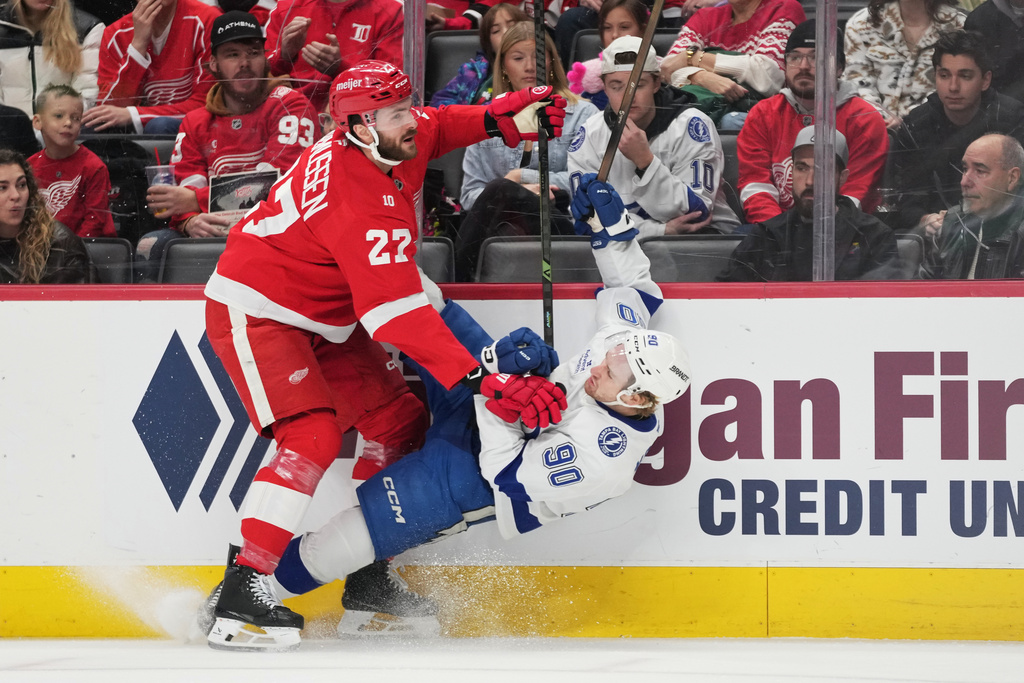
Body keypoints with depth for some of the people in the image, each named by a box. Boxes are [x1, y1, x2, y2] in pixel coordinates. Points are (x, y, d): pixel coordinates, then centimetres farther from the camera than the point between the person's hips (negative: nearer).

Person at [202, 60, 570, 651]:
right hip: (255, 312, -10)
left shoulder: (395, 141, -9)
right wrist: (482, 380, -42)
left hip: (326, 315, 10)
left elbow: (433, 131, 19)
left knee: (401, 424, 8)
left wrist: (501, 119, 2)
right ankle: (242, 592, -27)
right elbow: (399, 316, -38)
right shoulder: (361, 208, -34)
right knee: (313, 437, -26)